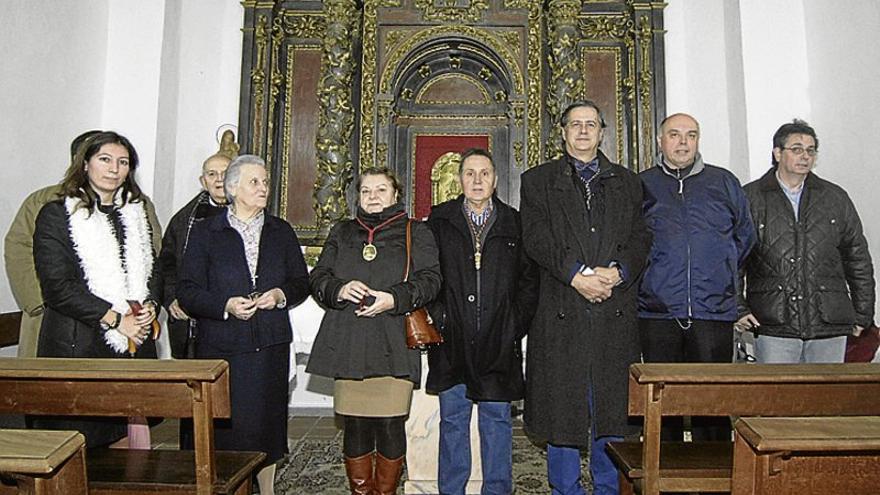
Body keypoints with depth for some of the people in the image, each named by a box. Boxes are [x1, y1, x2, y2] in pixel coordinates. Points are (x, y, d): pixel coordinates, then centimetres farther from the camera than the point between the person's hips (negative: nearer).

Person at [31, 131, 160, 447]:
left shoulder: (135, 213, 16)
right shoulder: (56, 214, -1)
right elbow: (57, 287, -9)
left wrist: (149, 306, -2)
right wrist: (117, 319, -13)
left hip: (135, 344, 4)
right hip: (78, 347, -4)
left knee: (126, 440, 4)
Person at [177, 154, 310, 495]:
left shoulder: (281, 231, 11)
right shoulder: (205, 233, 2)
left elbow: (301, 283, 13)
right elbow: (187, 290, -3)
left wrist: (281, 295, -8)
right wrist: (225, 306, -18)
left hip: (271, 345, 3)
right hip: (222, 347, -2)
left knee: (267, 420, 10)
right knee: (225, 425, 1)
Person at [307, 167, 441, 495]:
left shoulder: (416, 233, 9)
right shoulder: (341, 233, 19)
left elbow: (430, 279, -1)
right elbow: (318, 277, 12)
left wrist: (394, 298, -16)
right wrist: (339, 290, -10)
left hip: (394, 347, -2)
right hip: (348, 345, 3)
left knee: (390, 425, -2)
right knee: (355, 425, 5)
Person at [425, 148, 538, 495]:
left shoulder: (514, 223, 6)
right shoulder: (439, 220, 6)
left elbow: (529, 280, 6)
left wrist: (516, 325, -2)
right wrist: (437, 318, -4)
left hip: (498, 343, 0)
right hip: (452, 340, 0)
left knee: (496, 418, 9)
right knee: (452, 418, 9)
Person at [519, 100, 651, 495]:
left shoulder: (627, 182, 18)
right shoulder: (538, 180, 10)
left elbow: (640, 237, 8)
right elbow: (536, 237, -3)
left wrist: (618, 272, -11)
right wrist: (576, 275, -15)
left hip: (616, 312, 2)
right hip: (561, 313, -2)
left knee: (613, 406, 7)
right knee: (561, 407, 4)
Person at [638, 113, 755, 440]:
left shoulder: (725, 183, 11)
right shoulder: (641, 186, 7)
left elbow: (745, 237, 22)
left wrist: (722, 275, 17)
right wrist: (652, 276, 10)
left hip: (714, 314, 1)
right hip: (658, 313, 0)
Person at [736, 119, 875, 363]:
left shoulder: (836, 198, 13)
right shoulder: (750, 198, 3)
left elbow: (858, 258, 16)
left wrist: (863, 314, 13)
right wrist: (738, 309, -4)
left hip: (830, 326, 3)